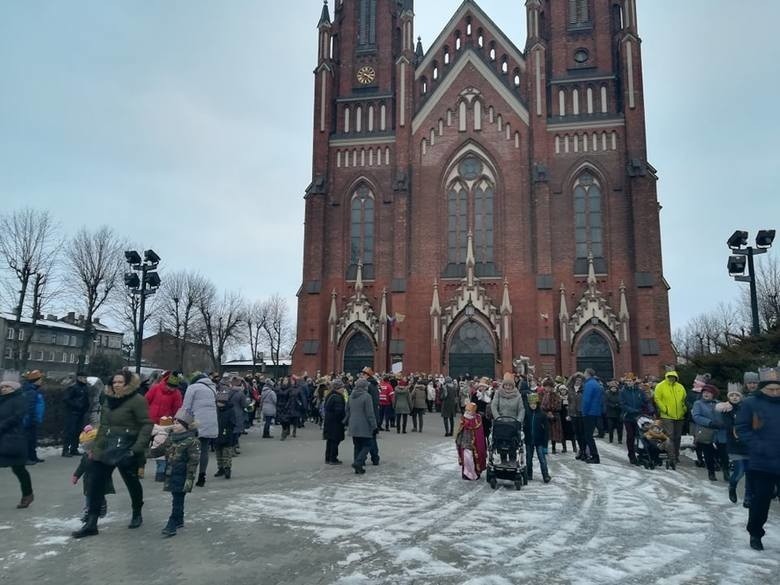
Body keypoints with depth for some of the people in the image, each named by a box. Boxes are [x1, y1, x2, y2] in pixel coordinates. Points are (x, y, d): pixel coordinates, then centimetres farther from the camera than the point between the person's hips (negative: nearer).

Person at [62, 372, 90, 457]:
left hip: (81, 413, 8)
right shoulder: (72, 387, -12)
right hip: (72, 413, -8)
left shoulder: (85, 388, 14)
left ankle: (74, 449, 18)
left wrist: (86, 407, 10)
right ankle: (65, 450, -5)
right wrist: (76, 405, -18)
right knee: (69, 431, -8)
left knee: (78, 431, 10)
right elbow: (66, 399, -17)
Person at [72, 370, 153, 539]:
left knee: (132, 482, 11)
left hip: (125, 451, -6)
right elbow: (103, 425, 18)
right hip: (104, 449, 7)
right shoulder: (109, 399, 10)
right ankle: (91, 523, 15)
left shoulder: (137, 400, -14)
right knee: (95, 485, 4)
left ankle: (137, 514, 34)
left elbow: (146, 424, -18)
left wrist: (138, 447, -24)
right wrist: (95, 446, 17)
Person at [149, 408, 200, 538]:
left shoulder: (192, 441, -14)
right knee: (176, 499, 18)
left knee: (177, 500, -4)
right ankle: (179, 520, 31)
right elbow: (160, 450, 17)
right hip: (171, 475, 7)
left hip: (181, 477, -7)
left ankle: (172, 525, -1)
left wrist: (189, 478, -18)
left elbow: (193, 461, -16)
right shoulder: (171, 438, 10)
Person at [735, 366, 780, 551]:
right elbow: (741, 429, -6)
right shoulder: (751, 403, -6)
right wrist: (759, 447, -16)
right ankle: (755, 534, 27)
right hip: (761, 463, -2)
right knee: (761, 501, 9)